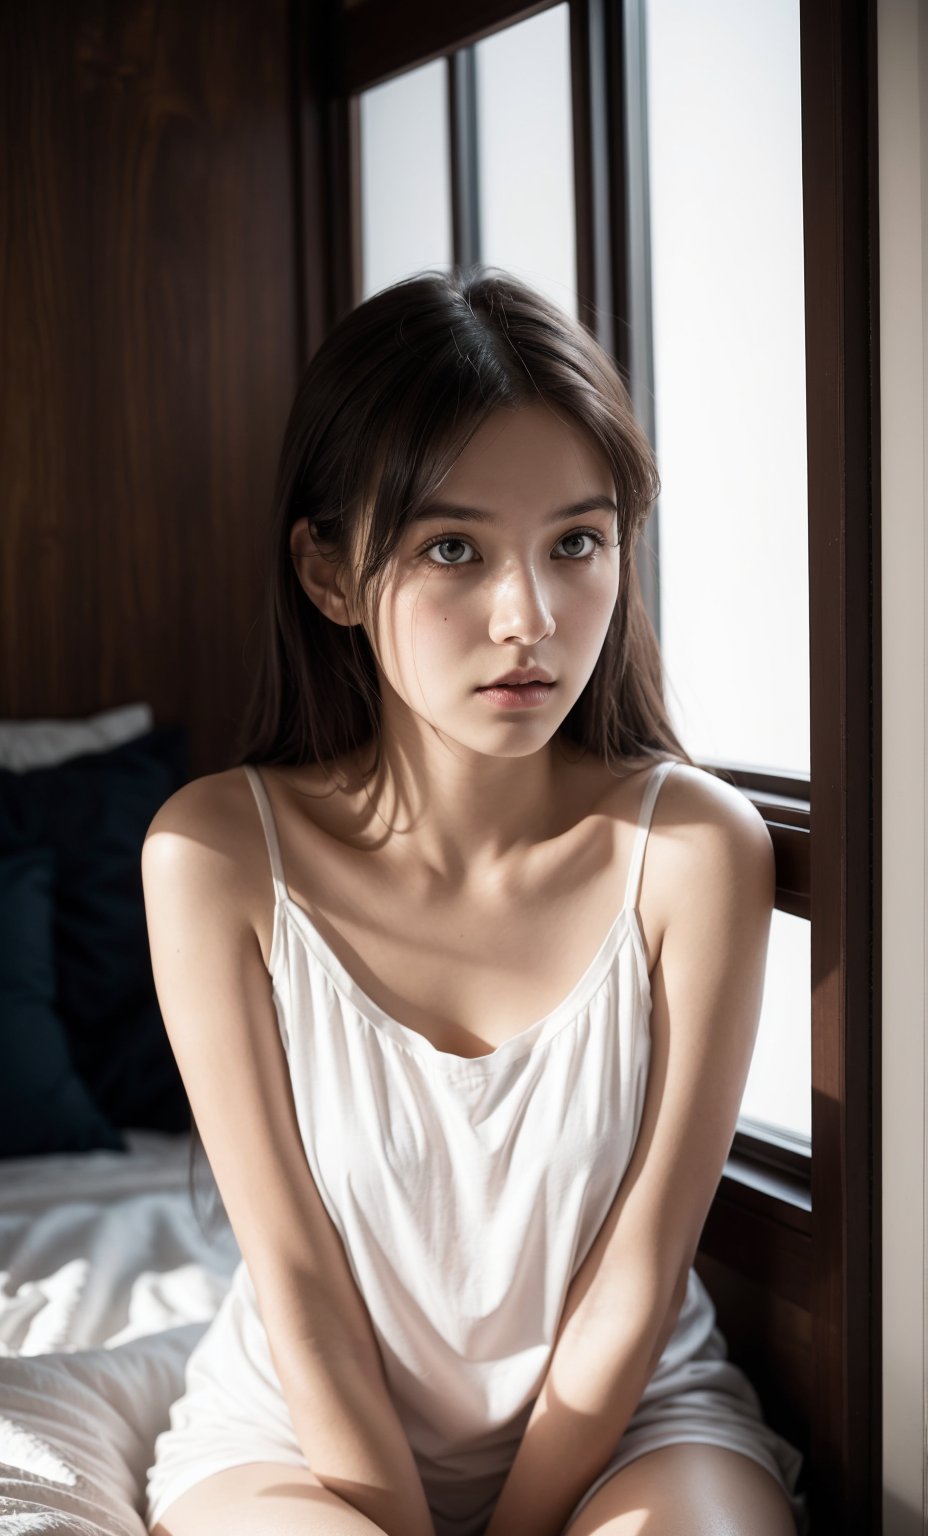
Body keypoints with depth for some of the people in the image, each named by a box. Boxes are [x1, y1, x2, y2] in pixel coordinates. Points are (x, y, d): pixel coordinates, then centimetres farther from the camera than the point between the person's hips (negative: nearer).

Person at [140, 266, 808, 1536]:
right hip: (303, 1433, 0)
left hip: (626, 1419, 1)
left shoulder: (694, 844, -16)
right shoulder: (217, 854, -15)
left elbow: (630, 1293, -10)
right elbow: (296, 1283, -11)